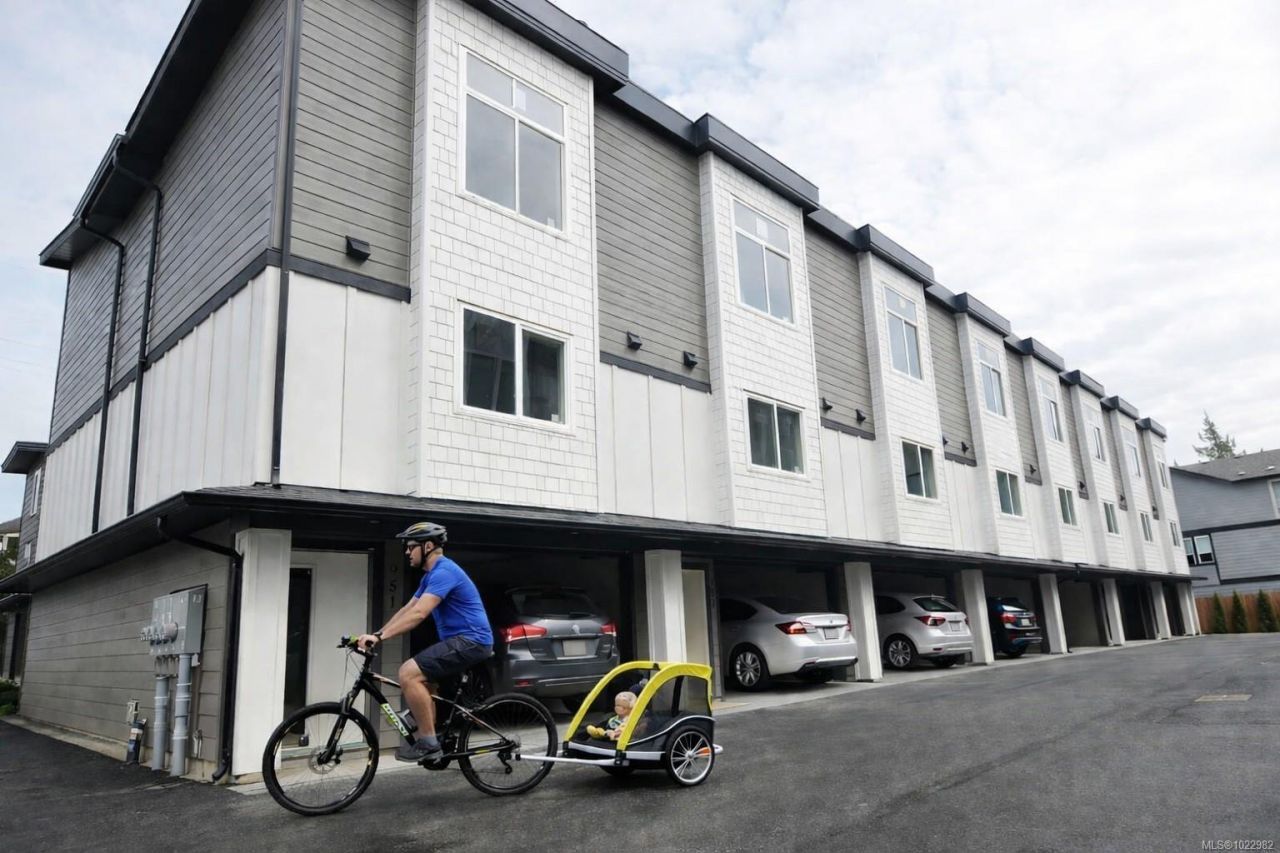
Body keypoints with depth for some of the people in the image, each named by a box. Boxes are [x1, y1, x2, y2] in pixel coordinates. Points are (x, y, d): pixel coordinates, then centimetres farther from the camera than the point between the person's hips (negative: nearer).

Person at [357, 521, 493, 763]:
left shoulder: (444, 572, -16)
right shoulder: (431, 575, 18)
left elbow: (419, 613, -26)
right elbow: (407, 610, 17)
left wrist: (379, 636, -28)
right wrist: (376, 634, 9)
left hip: (470, 640, -11)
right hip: (460, 641, 11)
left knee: (409, 673, -19)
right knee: (416, 678, 16)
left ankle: (428, 742, -9)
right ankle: (431, 743, 22)